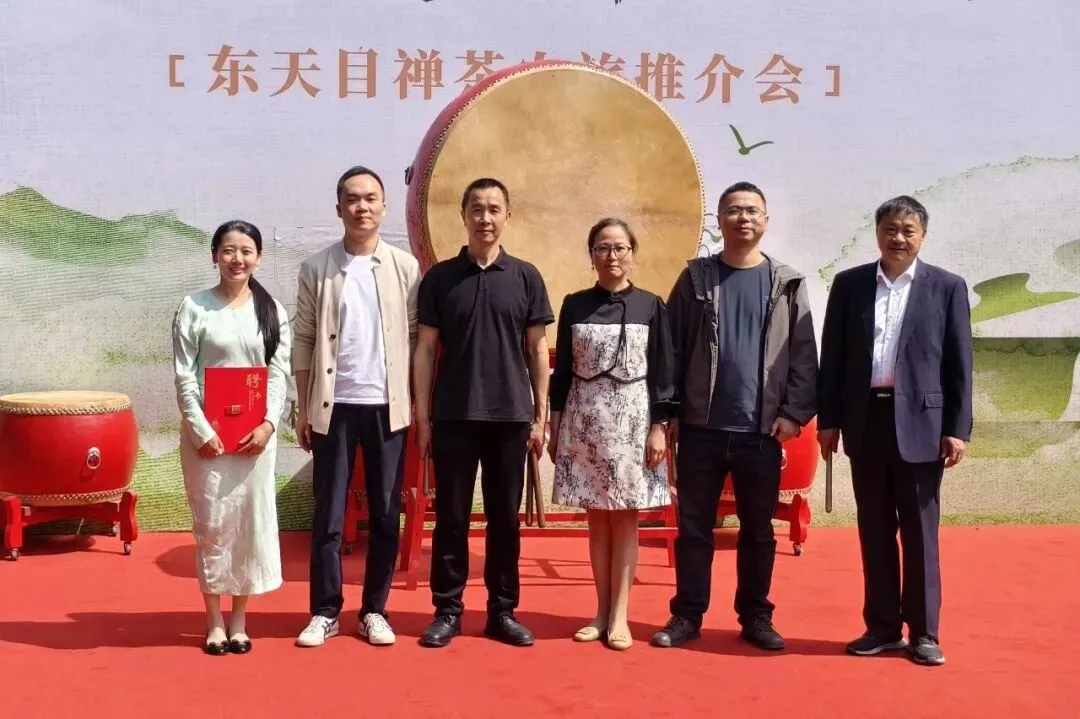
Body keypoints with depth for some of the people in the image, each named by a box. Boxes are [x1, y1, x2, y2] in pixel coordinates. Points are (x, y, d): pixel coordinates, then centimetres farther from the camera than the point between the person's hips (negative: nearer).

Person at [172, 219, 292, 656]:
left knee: (251, 520, 4)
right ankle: (214, 621, 13)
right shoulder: (194, 307, 1)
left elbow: (279, 373, 3)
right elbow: (184, 376, -3)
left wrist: (268, 424, -10)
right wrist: (200, 431, -11)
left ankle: (239, 620, 16)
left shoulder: (272, 310, 7)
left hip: (256, 431, 2)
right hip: (206, 431, -2)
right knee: (211, 523, 2)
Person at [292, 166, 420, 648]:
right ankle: (325, 612, 15)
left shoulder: (405, 267, 4)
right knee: (328, 514, 4)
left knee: (385, 514, 6)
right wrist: (303, 409, 1)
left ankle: (374, 610, 17)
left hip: (388, 406, 1)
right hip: (334, 406, 0)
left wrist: (417, 404, -1)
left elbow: (415, 339, 4)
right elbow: (304, 342, 4)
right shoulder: (316, 268, 3)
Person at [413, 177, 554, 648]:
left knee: (505, 518, 8)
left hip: (510, 416, 1)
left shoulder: (526, 277, 4)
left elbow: (537, 349, 7)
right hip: (453, 416, -1)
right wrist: (422, 417, -1)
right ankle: (447, 609, 16)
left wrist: (540, 416, 3)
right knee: (451, 517, 5)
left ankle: (503, 611, 18)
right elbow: (425, 350, 3)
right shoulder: (439, 278, 3)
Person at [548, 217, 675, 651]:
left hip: (631, 419, -1)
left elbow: (662, 372, 0)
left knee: (625, 518, 1)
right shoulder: (574, 305, 5)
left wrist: (659, 427, -6)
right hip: (584, 419, 2)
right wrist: (555, 425, 5)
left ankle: (619, 615, 8)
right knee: (597, 517, 6)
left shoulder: (650, 306, 1)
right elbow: (562, 370, 7)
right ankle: (601, 612, 15)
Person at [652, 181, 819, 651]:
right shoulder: (696, 278, 5)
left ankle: (755, 616, 22)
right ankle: (687, 615, 16)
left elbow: (804, 354, 2)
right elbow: (672, 349, 3)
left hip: (762, 430, 0)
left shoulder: (787, 284, 5)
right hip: (700, 427, 0)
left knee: (758, 530, 10)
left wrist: (794, 412, -6)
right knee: (693, 527, 6)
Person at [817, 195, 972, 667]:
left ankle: (923, 632, 14)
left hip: (920, 423, -2)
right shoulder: (849, 284, 7)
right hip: (866, 421, 2)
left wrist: (958, 429, -5)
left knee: (920, 531, 5)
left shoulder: (947, 287, 2)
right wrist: (827, 420, 3)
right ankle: (883, 627, 18)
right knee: (874, 530, 9)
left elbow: (959, 364, 0)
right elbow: (832, 356, 7)